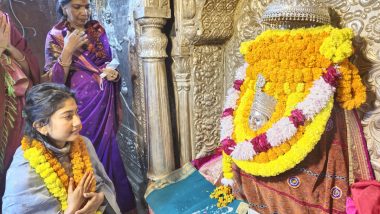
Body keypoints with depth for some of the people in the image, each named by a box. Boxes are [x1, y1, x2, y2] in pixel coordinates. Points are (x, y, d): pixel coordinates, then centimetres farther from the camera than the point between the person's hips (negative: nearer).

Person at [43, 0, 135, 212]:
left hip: (104, 101, 3)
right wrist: (68, 50, -19)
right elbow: (53, 81, -10)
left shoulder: (97, 30, 6)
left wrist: (114, 73, -6)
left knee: (107, 147, 10)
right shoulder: (56, 36, -4)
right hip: (80, 104, -3)